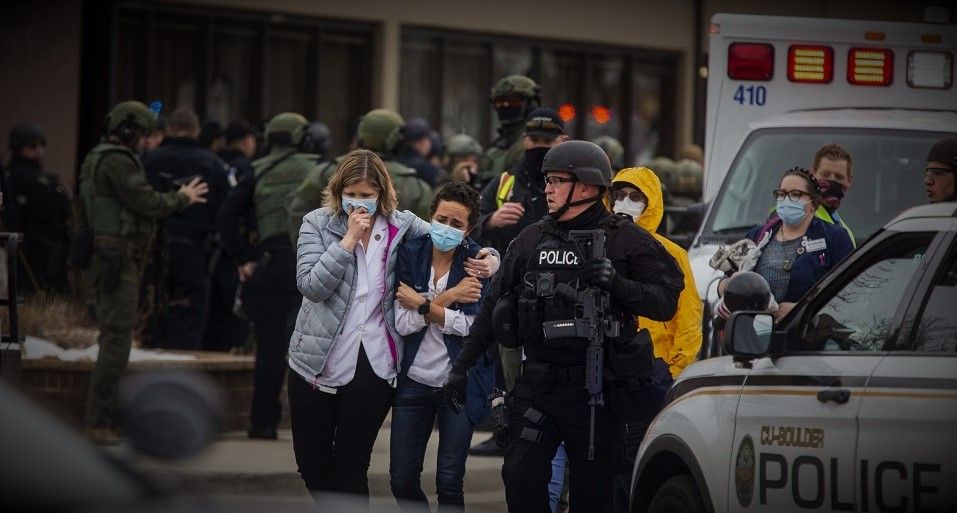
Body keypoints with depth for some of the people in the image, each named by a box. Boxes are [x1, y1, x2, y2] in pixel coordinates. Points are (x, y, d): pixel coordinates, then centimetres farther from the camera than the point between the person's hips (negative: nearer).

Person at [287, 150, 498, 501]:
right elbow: (311, 286, -14)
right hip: (316, 363, 1)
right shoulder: (317, 224, -2)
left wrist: (489, 260, -7)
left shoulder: (402, 226, 1)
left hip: (372, 367, -1)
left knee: (351, 468, 4)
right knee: (311, 465, 11)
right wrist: (349, 240, -19)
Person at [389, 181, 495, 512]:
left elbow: (473, 326, -17)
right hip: (414, 381, 2)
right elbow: (403, 322, -11)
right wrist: (448, 297, -16)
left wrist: (422, 304, -15)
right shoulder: (409, 254, -2)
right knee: (401, 480, 5)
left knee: (449, 483, -2)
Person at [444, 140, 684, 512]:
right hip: (538, 383, 4)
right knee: (520, 479, -6)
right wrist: (461, 366, 13)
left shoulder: (625, 241, -2)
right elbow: (494, 308, 16)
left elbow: (665, 303, -7)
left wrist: (618, 284, -23)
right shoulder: (531, 239, 11)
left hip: (595, 389, -3)